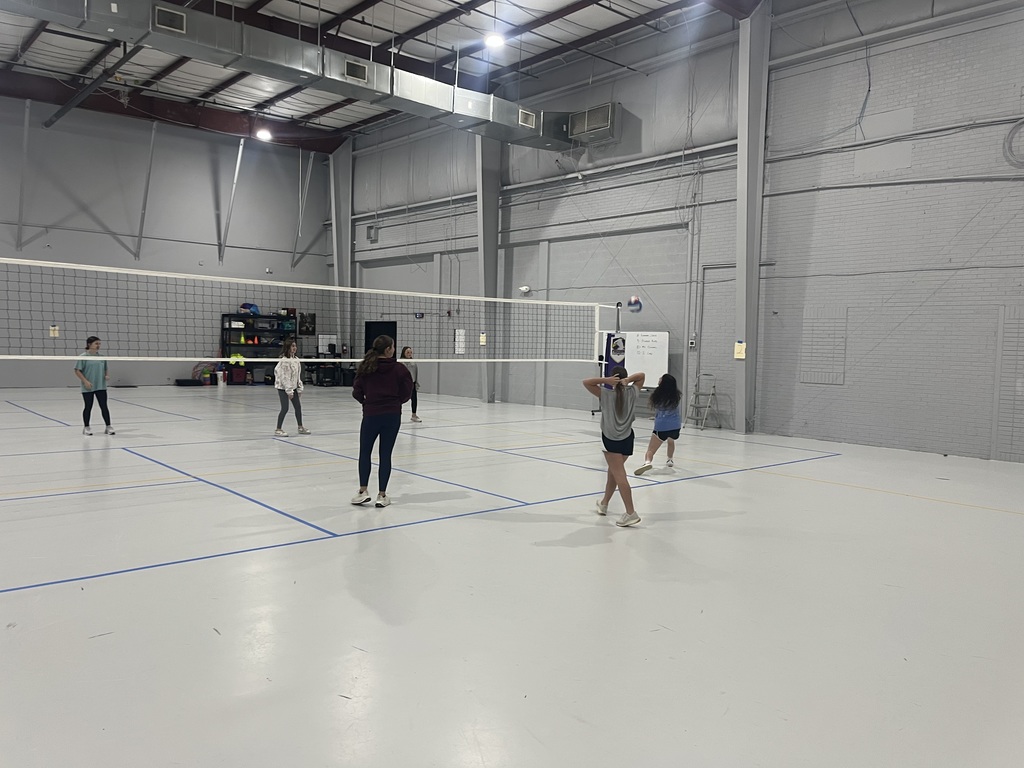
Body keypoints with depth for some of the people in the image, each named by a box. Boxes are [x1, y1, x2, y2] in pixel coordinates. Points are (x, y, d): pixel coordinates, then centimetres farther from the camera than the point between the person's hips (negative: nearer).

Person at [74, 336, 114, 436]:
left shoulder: (101, 357, 8)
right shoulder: (83, 357, -6)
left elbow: (106, 369, 18)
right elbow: (77, 371, -7)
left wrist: (107, 375, -3)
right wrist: (85, 381, -15)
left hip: (101, 387, 4)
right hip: (88, 388, -3)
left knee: (104, 406, 3)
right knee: (88, 407, 6)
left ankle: (108, 427, 8)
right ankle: (87, 428, 19)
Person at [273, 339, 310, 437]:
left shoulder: (296, 359, 5)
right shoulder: (284, 360, -18)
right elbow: (284, 377, -19)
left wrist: (299, 388, 8)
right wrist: (289, 391, -19)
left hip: (293, 387, 8)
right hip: (283, 388, -8)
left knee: (298, 407, 11)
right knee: (285, 408, -6)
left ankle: (300, 428, 23)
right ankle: (278, 429, 5)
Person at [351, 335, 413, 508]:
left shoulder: (366, 367, -3)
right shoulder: (399, 369, -5)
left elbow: (357, 392, -3)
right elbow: (406, 393, -3)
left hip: (371, 414, 0)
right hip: (393, 415, 0)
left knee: (365, 452, 15)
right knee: (385, 454, 7)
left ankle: (363, 491, 12)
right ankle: (381, 495, 10)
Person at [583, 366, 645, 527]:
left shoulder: (606, 394, -9)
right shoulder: (632, 392, 1)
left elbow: (586, 382, -10)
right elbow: (641, 375, 15)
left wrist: (605, 380, -17)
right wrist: (628, 380, -5)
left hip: (611, 439, -5)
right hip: (627, 438, 5)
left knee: (619, 475, -10)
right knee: (613, 471, 22)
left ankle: (631, 513, -18)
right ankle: (604, 503, 37)